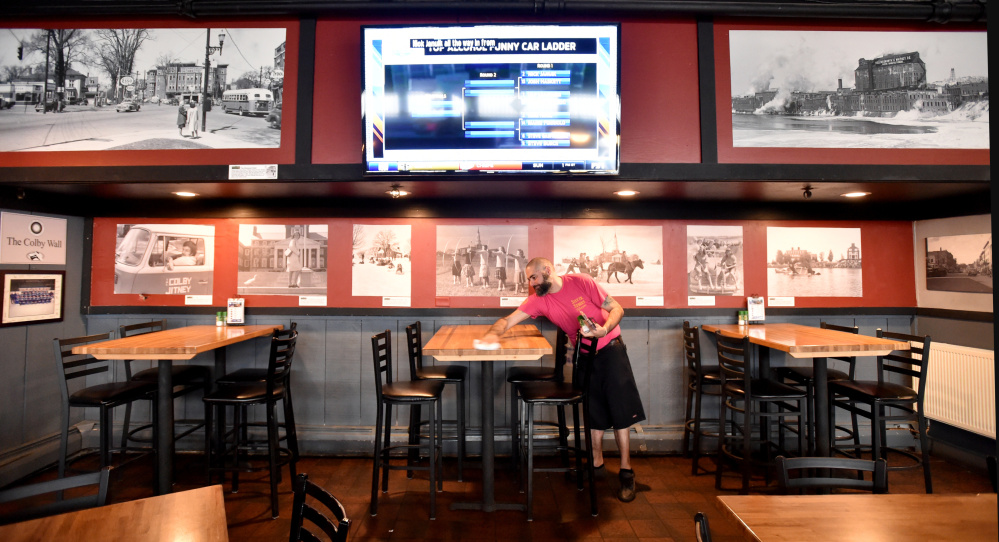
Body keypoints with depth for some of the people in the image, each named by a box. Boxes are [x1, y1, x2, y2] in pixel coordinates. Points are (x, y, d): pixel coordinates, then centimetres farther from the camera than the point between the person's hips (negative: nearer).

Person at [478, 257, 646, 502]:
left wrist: (604, 329, -31)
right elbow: (509, 319, -11)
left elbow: (617, 309, -12)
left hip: (610, 347, -3)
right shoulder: (539, 300, -5)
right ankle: (597, 464, 26)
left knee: (620, 409, -3)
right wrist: (493, 333, -31)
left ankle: (626, 472, 9)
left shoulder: (581, 281, -14)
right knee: (594, 412, 9)